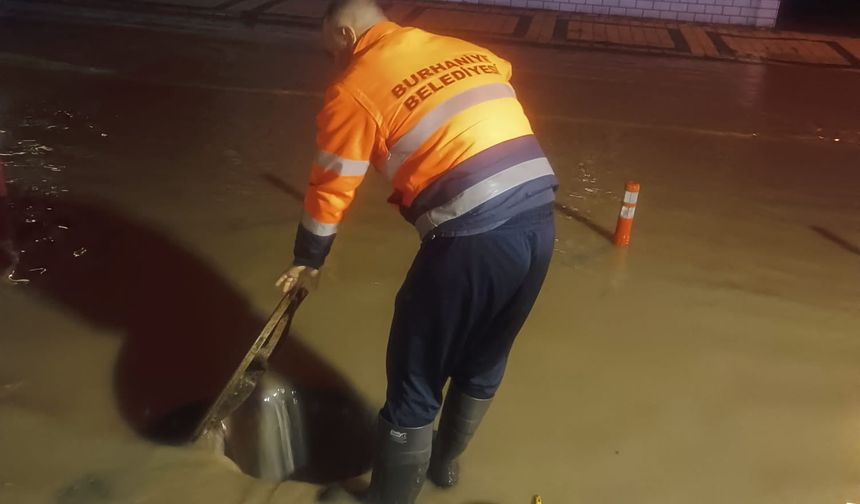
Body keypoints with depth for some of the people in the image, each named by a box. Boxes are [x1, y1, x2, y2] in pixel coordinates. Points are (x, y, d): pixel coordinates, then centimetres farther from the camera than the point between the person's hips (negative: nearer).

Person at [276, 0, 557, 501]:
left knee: (415, 380, 12)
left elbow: (331, 191, 6)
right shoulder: (467, 51, 18)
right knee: (484, 362, 26)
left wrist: (307, 262, 22)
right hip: (540, 220, 8)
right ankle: (445, 461, 49)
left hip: (472, 239, -7)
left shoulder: (356, 88, 0)